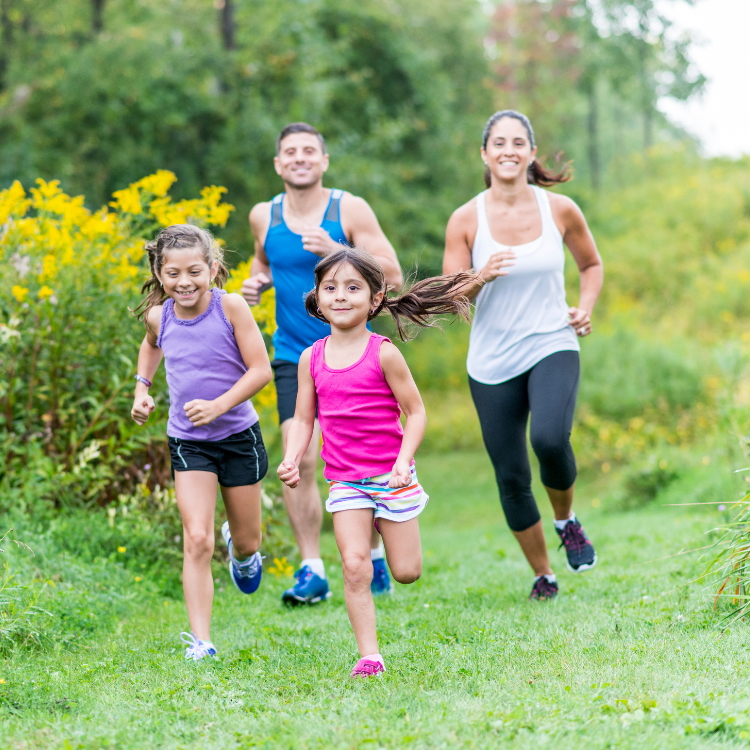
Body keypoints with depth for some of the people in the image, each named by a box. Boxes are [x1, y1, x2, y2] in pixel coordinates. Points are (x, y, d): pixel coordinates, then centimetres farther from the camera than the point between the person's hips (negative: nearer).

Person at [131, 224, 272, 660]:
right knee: (197, 541, -13)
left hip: (238, 435, -1)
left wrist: (217, 406, -25)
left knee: (247, 543, 14)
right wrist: (142, 387, 9)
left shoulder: (230, 306, -16)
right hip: (188, 441, 1)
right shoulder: (159, 317, -4)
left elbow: (261, 370, -16)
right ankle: (200, 641, -11)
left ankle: (241, 550, 53)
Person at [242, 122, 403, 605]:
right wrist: (257, 283, 2)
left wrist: (335, 252, -20)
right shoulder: (264, 217, 4)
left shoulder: (350, 210, -6)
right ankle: (312, 570, -4)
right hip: (294, 356, 2)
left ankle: (374, 556, 25)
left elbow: (393, 277, -8)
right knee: (299, 460, -11)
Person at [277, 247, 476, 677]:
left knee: (406, 572, 4)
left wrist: (404, 461, -18)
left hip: (391, 475, -2)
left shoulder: (383, 353, -10)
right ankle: (369, 656, -3)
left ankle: (396, 526, 38)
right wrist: (292, 460, -11)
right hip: (345, 480, 2)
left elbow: (415, 412, -6)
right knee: (355, 566, -10)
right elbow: (303, 420, 6)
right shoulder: (312, 358, 0)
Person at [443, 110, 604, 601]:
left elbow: (591, 264, 17)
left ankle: (567, 519, 3)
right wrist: (481, 276, -20)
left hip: (552, 347, -1)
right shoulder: (466, 220, -3)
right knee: (511, 477, 2)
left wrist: (587, 306, -1)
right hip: (492, 362, 1)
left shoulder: (560, 210, 0)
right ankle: (543, 574, 23)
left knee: (550, 438, -28)